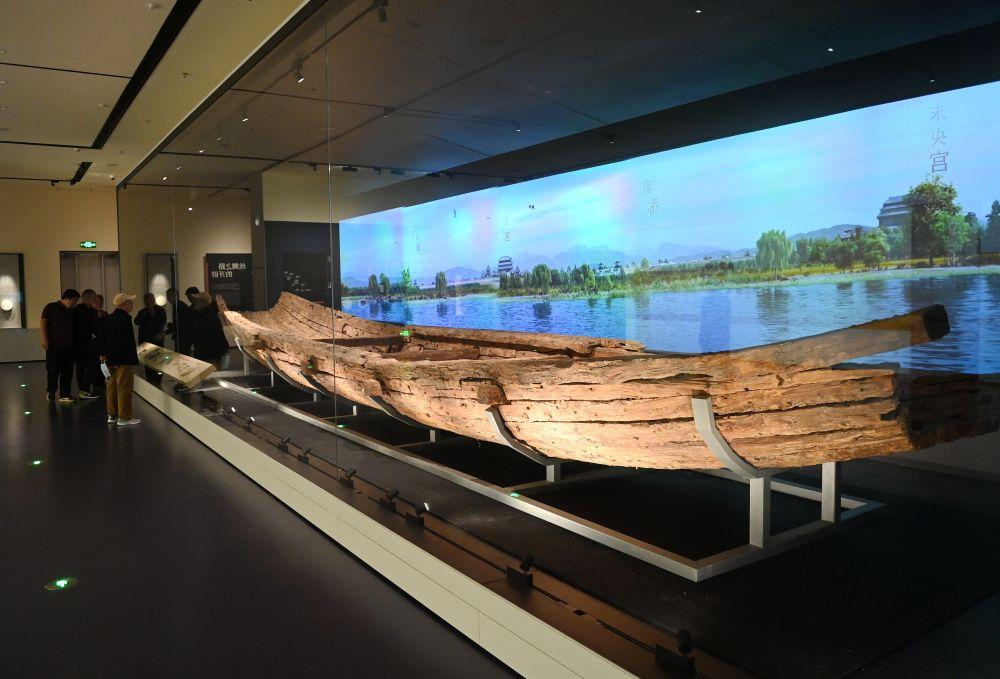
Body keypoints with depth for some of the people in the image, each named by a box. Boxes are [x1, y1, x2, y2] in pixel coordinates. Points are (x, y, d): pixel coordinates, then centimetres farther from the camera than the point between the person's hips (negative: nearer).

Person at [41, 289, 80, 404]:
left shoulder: (71, 312, 17)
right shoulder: (51, 307, 0)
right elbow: (44, 321, -7)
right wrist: (44, 338, -16)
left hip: (68, 345, 5)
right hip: (54, 345, -5)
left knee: (67, 372, 2)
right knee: (53, 371, -1)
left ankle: (65, 395, 5)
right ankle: (51, 393, 17)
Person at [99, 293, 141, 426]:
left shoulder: (108, 319, 13)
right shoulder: (125, 318, -15)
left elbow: (100, 338, 14)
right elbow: (125, 340, -22)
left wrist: (103, 354, 14)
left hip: (110, 360, 9)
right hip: (123, 359, -9)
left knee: (112, 387, 14)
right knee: (124, 388, -4)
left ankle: (112, 415, 21)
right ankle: (124, 417, -1)